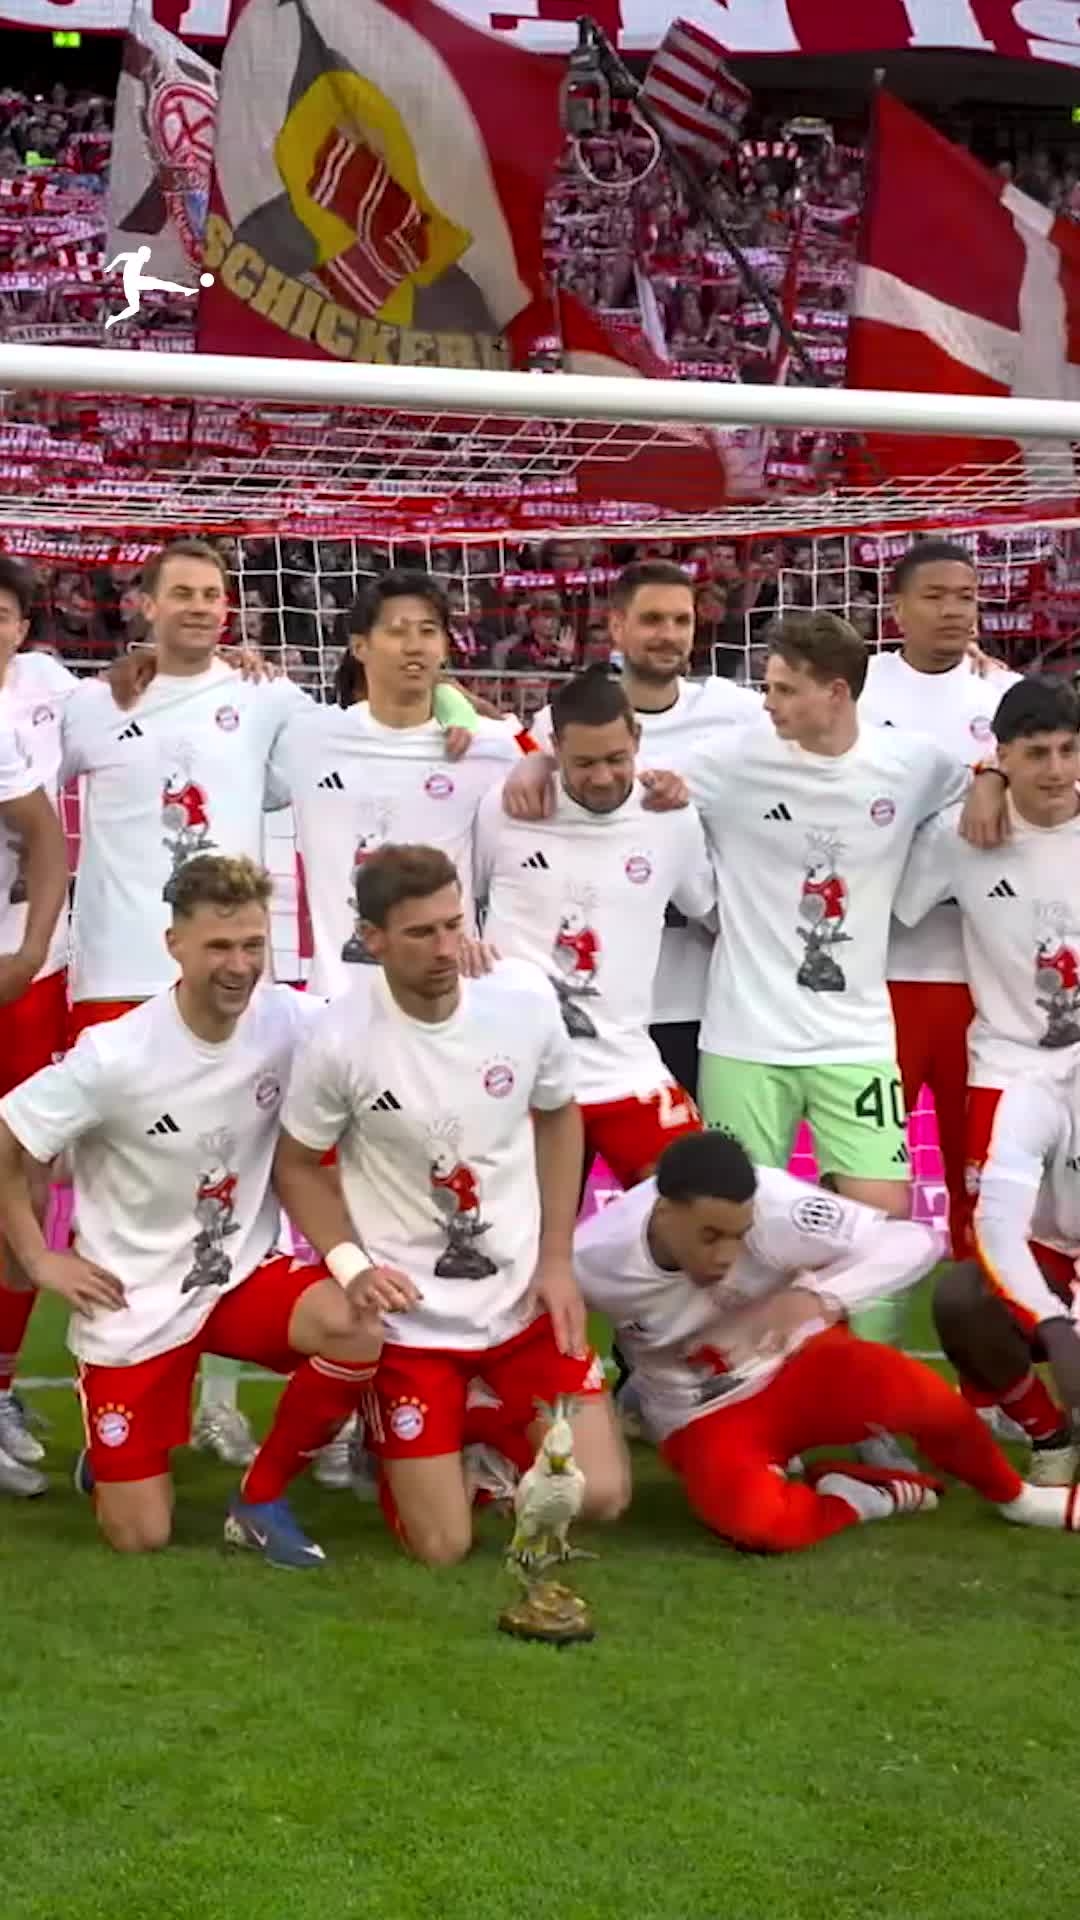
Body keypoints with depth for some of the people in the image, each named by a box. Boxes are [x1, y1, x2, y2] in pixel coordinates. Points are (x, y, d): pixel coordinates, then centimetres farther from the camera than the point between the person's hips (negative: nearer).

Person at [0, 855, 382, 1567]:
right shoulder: (115, 1056, -21)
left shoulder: (290, 1022, -13)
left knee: (358, 1331, -30)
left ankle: (262, 1498, -5)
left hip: (246, 1274, 3)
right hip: (136, 1300, -2)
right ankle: (114, 1456, 35)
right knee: (141, 1538, -3)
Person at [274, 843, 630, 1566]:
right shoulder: (341, 1040, -17)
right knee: (444, 1547, -3)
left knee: (599, 1498, -5)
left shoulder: (526, 996, -9)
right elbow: (297, 1164, -2)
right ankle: (396, 1442, 30)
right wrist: (350, 1263, -18)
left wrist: (557, 1262, 2)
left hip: (525, 1300, 3)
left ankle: (488, 1422, 25)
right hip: (409, 1318, -3)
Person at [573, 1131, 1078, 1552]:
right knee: (757, 1522, -36)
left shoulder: (775, 1208, -28)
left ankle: (1009, 1494, 1)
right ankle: (858, 1498, -1)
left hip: (799, 1365, 1)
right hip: (705, 1419, -1)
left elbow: (916, 1242, -22)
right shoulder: (592, 1261, -24)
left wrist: (820, 1296, -36)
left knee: (923, 1396, -32)